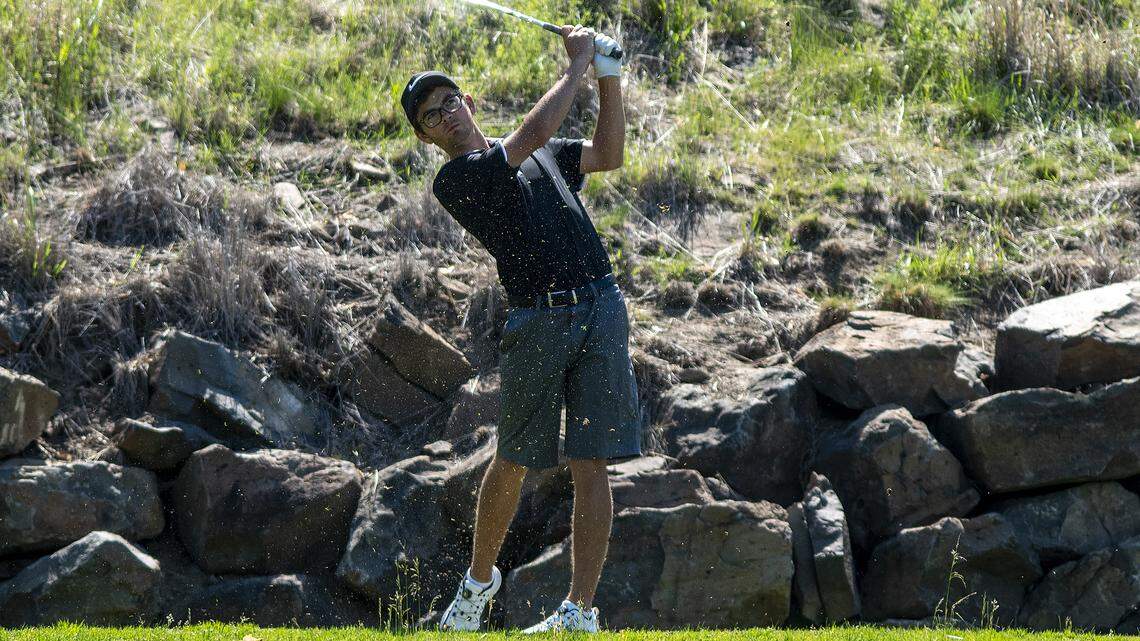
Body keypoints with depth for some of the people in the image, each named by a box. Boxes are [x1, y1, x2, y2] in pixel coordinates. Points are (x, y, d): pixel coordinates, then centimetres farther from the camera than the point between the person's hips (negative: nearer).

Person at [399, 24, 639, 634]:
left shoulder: (540, 153, 22)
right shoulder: (453, 180, -2)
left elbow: (608, 155, 19)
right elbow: (533, 133, -12)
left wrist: (608, 76, 10)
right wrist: (576, 66, -4)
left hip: (601, 308, 4)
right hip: (538, 320, -4)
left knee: (591, 465, -4)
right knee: (514, 461, 6)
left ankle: (580, 611, -4)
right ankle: (479, 579, 30)